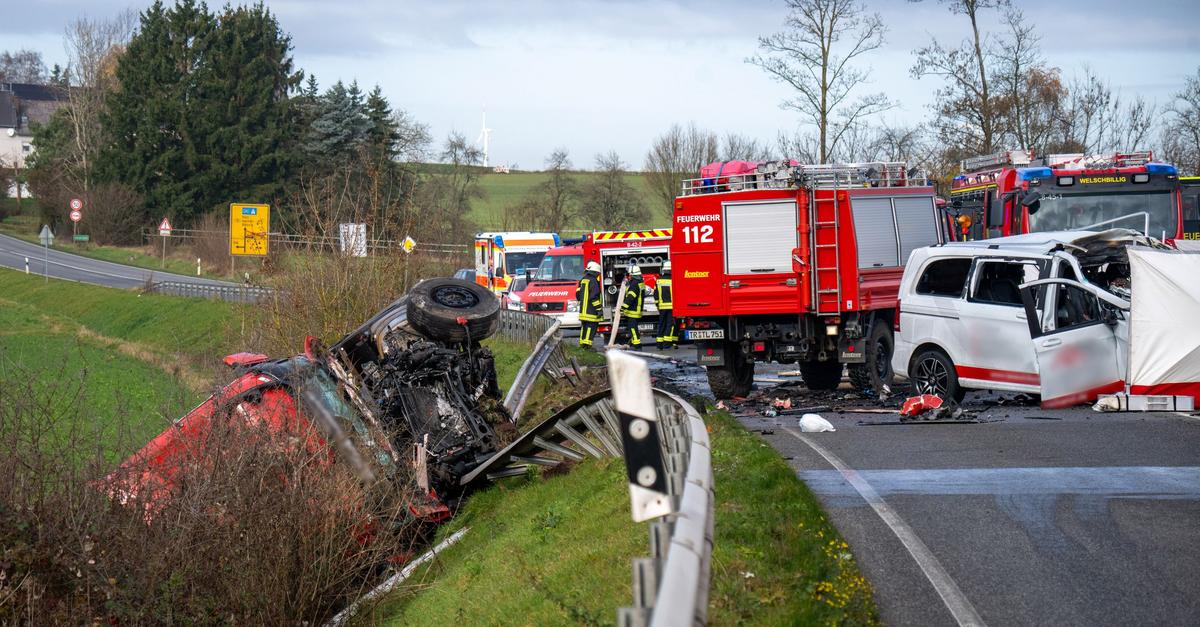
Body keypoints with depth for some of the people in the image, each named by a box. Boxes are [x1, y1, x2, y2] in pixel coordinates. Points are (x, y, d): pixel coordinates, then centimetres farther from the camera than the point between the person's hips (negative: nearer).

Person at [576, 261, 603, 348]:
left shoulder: (582, 280, 13)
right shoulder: (593, 281, -14)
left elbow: (578, 294, 19)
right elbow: (594, 297, -19)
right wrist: (599, 309, -16)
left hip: (583, 310, 8)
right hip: (591, 311, -8)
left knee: (584, 326, 16)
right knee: (591, 326, -7)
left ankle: (582, 343, 21)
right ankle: (587, 344, -14)